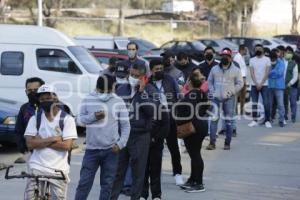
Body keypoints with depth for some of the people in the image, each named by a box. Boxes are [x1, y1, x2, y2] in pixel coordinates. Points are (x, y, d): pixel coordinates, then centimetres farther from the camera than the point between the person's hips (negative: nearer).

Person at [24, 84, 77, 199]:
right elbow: (30, 143, -5)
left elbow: (67, 145, -10)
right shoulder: (34, 119, 7)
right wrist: (53, 139, -11)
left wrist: (41, 141, -8)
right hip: (37, 167, 1)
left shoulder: (67, 119, 0)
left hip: (58, 169, -1)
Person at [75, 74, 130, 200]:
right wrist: (94, 116, -14)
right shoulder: (88, 100, 4)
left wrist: (120, 143, -7)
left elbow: (125, 125, 4)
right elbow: (80, 120, 3)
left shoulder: (118, 102, 3)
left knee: (107, 184, 6)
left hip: (111, 150, 0)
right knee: (84, 182, -1)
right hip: (91, 149, 0)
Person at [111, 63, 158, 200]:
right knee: (117, 170, 6)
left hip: (140, 136, -3)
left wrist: (142, 92, -16)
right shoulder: (121, 89, 9)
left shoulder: (150, 90, -1)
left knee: (138, 172, 4)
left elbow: (151, 110, -14)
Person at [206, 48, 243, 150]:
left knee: (229, 120, 4)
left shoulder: (236, 70, 3)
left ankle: (227, 143, 11)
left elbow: (239, 83, 5)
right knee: (214, 119, -6)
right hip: (216, 97, 1)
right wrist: (212, 92, 1)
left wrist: (231, 92, -5)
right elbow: (210, 81, 16)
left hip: (229, 98, -1)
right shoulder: (214, 69, 10)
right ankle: (212, 142, -3)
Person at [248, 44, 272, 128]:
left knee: (266, 103, -6)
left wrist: (261, 84, -11)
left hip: (264, 84, -2)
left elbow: (267, 73, -5)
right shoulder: (252, 60, 7)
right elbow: (252, 73, 1)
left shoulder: (267, 59, 1)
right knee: (254, 103, 3)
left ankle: (267, 120, -2)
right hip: (254, 84, 2)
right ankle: (254, 120, 8)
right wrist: (256, 83, -10)